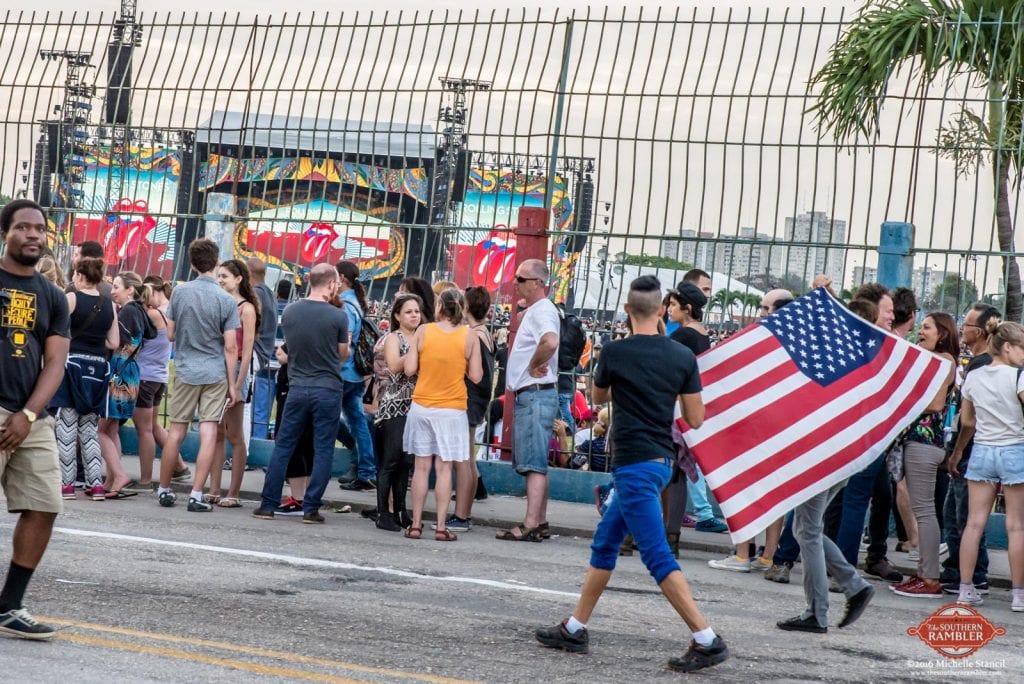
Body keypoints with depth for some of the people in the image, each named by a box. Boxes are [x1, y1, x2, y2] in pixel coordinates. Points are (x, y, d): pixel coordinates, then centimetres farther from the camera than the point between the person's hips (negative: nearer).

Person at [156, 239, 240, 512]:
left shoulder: (179, 292, -3)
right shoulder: (225, 300, -7)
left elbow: (170, 334, 4)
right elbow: (230, 348, -7)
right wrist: (232, 385, 0)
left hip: (186, 371, 2)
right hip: (215, 373, -2)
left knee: (176, 433, 10)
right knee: (209, 434, -2)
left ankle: (164, 490, 19)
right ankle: (196, 495, -5)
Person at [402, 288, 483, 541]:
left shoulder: (423, 331, -4)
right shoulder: (469, 337, -4)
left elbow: (409, 369, -4)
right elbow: (475, 376, -3)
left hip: (421, 407, 1)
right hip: (451, 409, -1)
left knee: (422, 466, 6)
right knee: (444, 468, 1)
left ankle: (416, 525, 7)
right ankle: (441, 527, -1)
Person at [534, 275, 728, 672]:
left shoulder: (615, 353, -10)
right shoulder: (683, 357, 0)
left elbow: (598, 397, 9)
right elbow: (696, 420, 2)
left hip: (634, 465, -7)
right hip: (661, 460, 7)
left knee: (658, 557, -8)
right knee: (604, 544, 18)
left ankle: (707, 641, -14)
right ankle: (575, 629, 25)